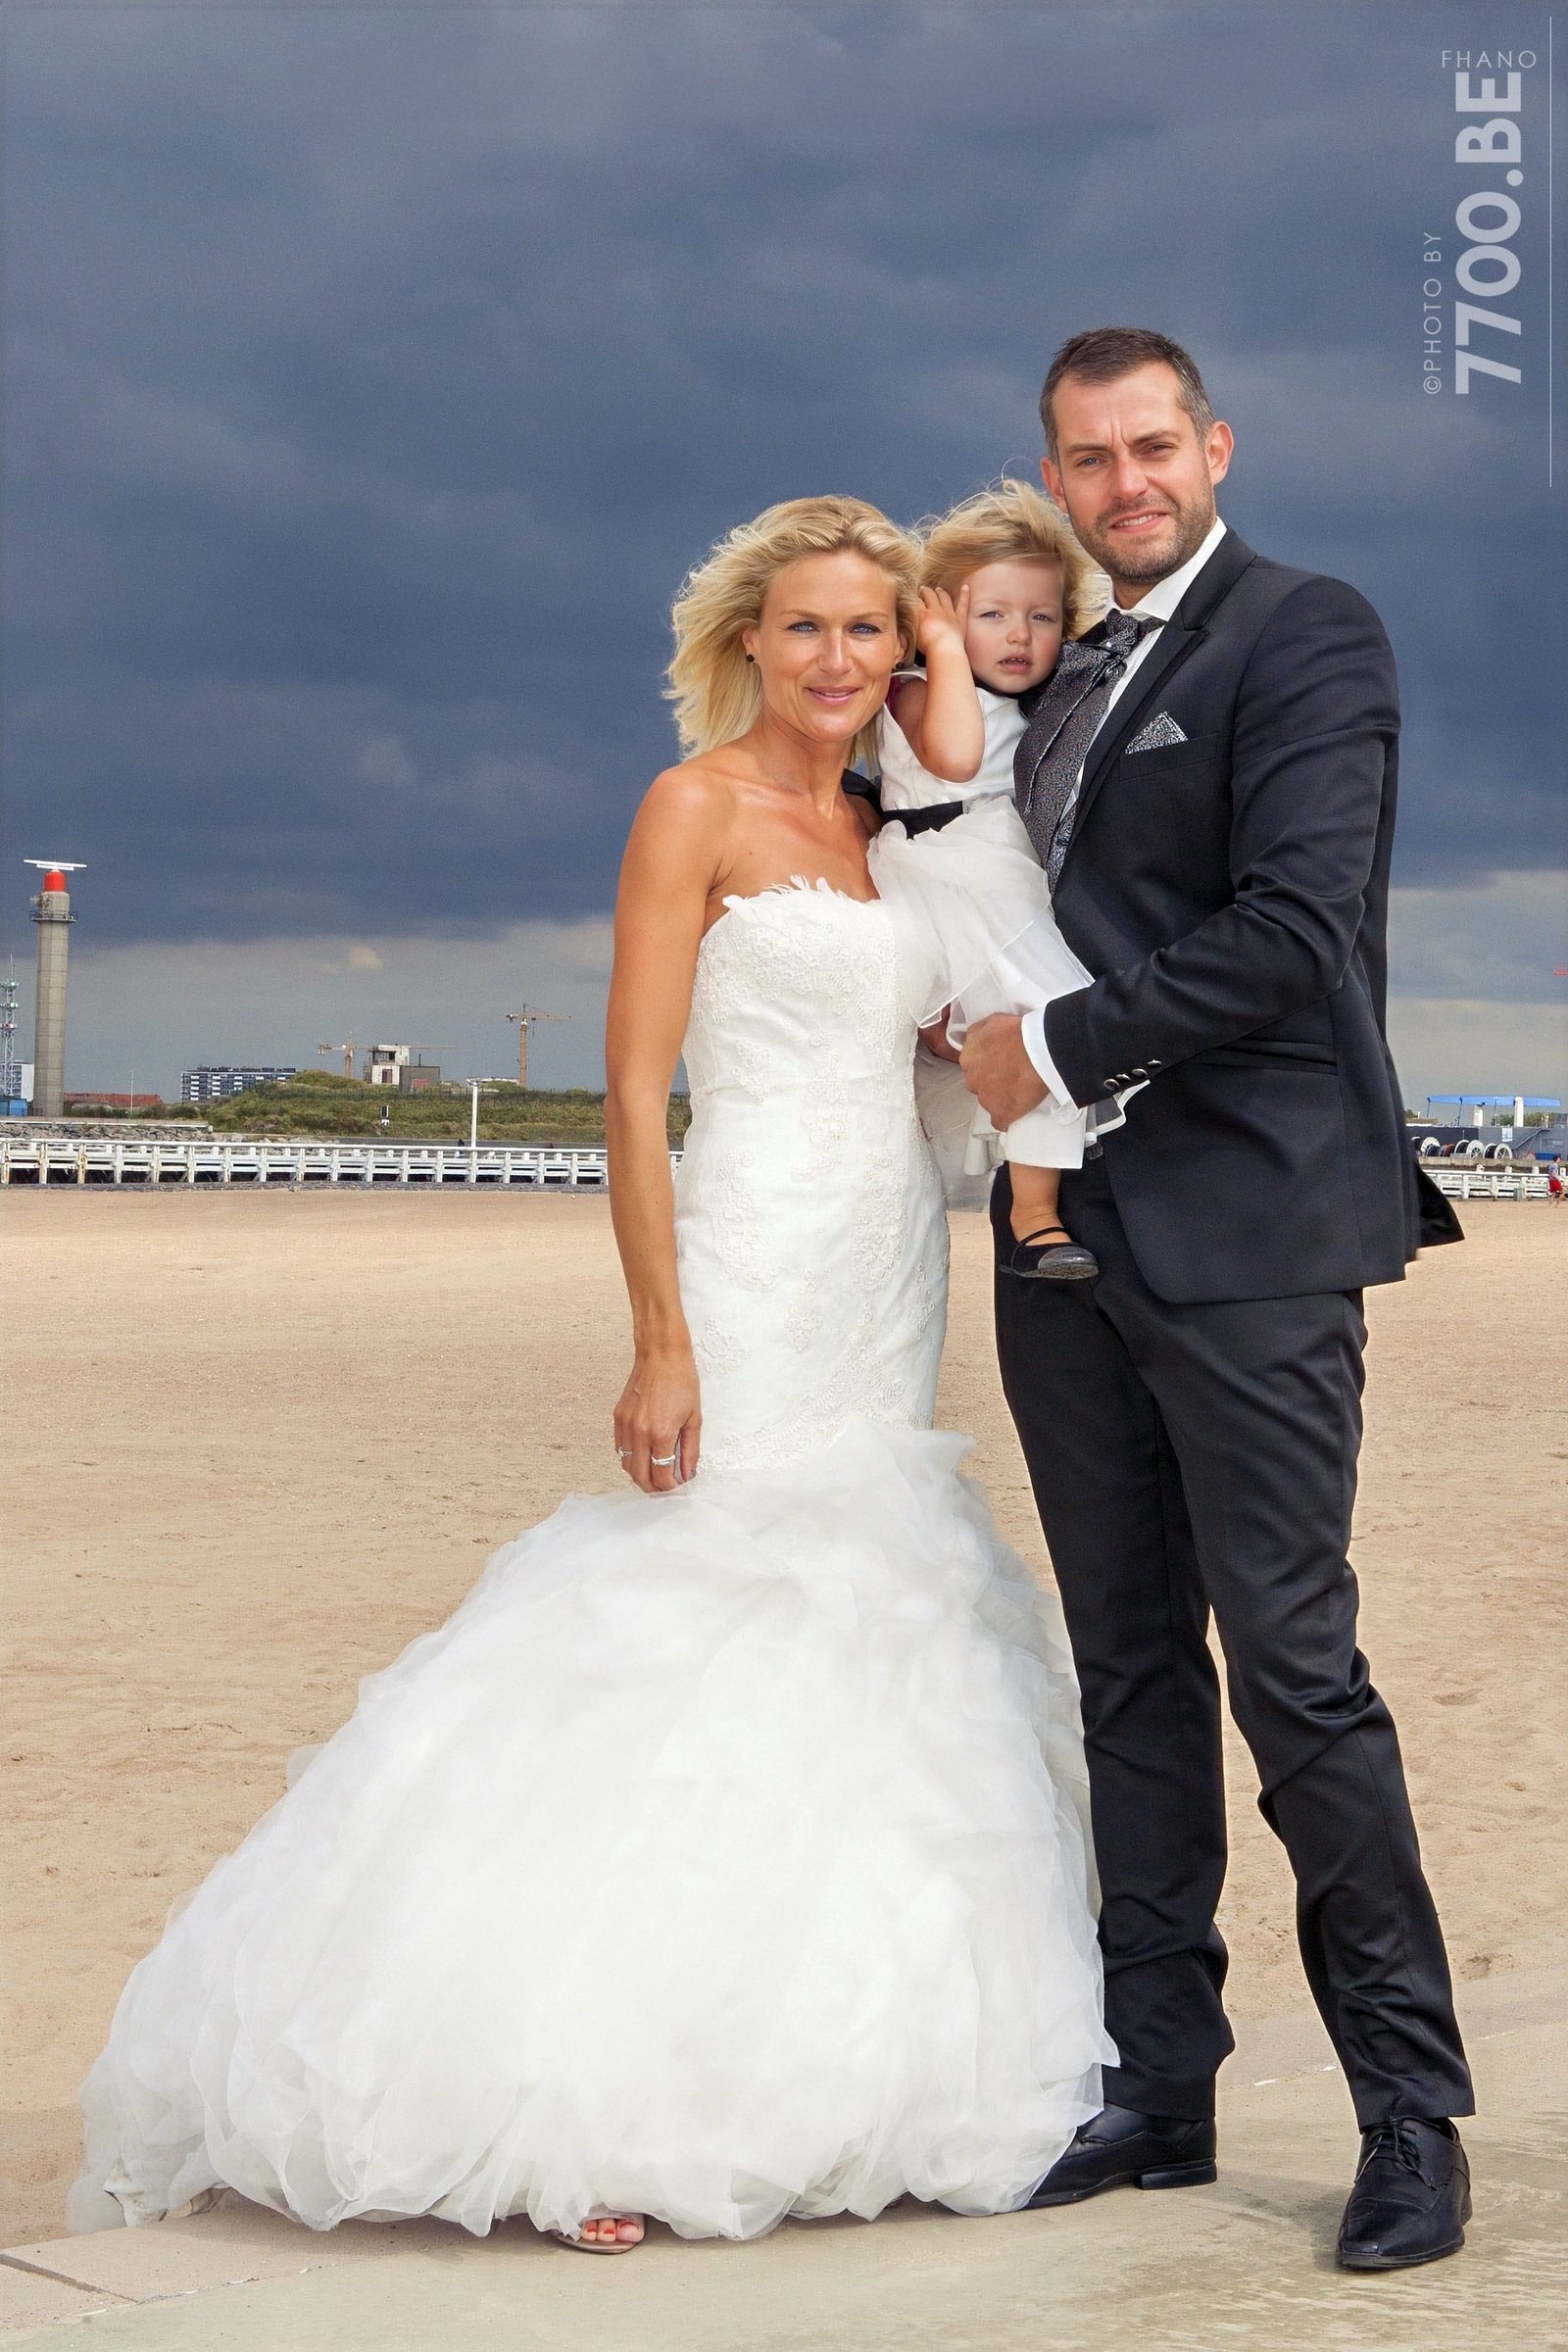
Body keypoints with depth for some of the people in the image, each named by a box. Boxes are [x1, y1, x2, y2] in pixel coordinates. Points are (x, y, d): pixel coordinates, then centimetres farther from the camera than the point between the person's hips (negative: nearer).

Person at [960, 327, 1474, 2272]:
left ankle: (1410, 2108, 4)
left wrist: (1060, 1051, -11)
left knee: (1294, 1669, -7)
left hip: (1243, 1234, -7)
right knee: (1132, 1673, 10)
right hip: (1076, 1242, 7)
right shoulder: (1060, 681, 18)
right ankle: (1158, 2078, 18)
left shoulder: (1303, 635, -5)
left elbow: (1293, 929, -16)